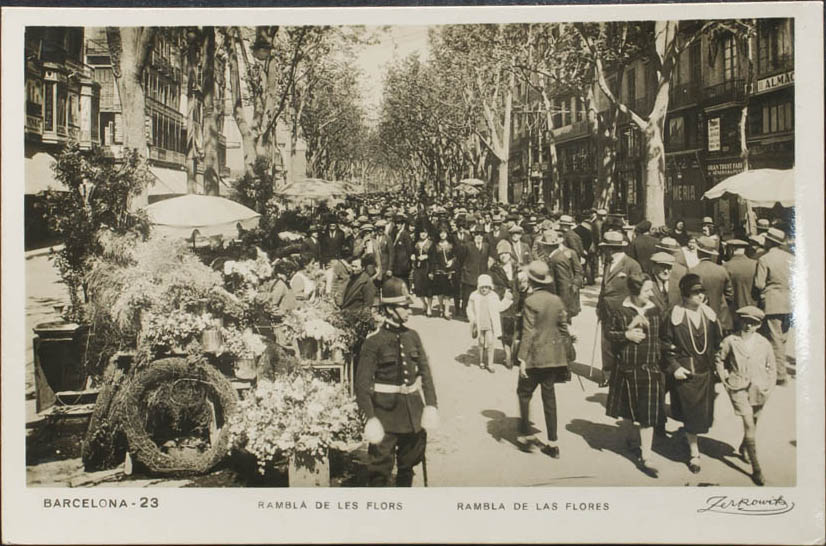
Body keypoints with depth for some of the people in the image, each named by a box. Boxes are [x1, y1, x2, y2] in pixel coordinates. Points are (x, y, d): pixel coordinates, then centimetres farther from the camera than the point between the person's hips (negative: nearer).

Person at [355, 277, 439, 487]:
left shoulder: (412, 336, 4)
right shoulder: (374, 341, -12)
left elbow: (425, 372, 7)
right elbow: (363, 383, -14)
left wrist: (430, 405, -3)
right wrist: (370, 418, -20)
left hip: (413, 410, 6)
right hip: (386, 411, -6)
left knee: (409, 461, 19)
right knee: (381, 464, 0)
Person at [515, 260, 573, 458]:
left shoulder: (530, 301, -13)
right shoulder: (556, 300, 4)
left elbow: (528, 332, -16)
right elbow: (564, 329, 9)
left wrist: (522, 358, -13)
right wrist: (567, 355, 18)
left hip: (535, 355, -6)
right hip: (554, 356, 6)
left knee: (524, 393, 10)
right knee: (549, 396, 10)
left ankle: (526, 435, 11)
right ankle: (552, 443, 10)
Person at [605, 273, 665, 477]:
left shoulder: (656, 311, 0)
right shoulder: (621, 312, -8)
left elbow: (663, 335, 9)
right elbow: (610, 333, 0)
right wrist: (626, 335, -17)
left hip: (651, 369, 1)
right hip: (627, 369, -1)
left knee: (648, 414, -1)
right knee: (627, 410, 15)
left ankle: (645, 457, 6)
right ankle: (631, 435, 45)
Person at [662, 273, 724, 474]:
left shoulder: (709, 314, -1)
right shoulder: (675, 316, -12)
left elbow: (718, 341, 8)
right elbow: (666, 345, -7)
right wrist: (674, 367, -13)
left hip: (706, 371, 4)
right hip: (685, 373, -4)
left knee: (704, 413, 13)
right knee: (690, 413, 3)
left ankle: (690, 436, 41)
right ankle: (694, 453, 16)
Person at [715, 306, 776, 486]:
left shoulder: (764, 344, -3)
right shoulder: (730, 342, -8)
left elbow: (771, 367, 8)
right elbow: (719, 360, 7)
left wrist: (768, 387, 1)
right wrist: (725, 380, 2)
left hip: (758, 390, 3)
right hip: (738, 388, -3)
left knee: (753, 423, 17)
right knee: (749, 425, -11)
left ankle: (743, 448, 48)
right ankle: (756, 468, -7)